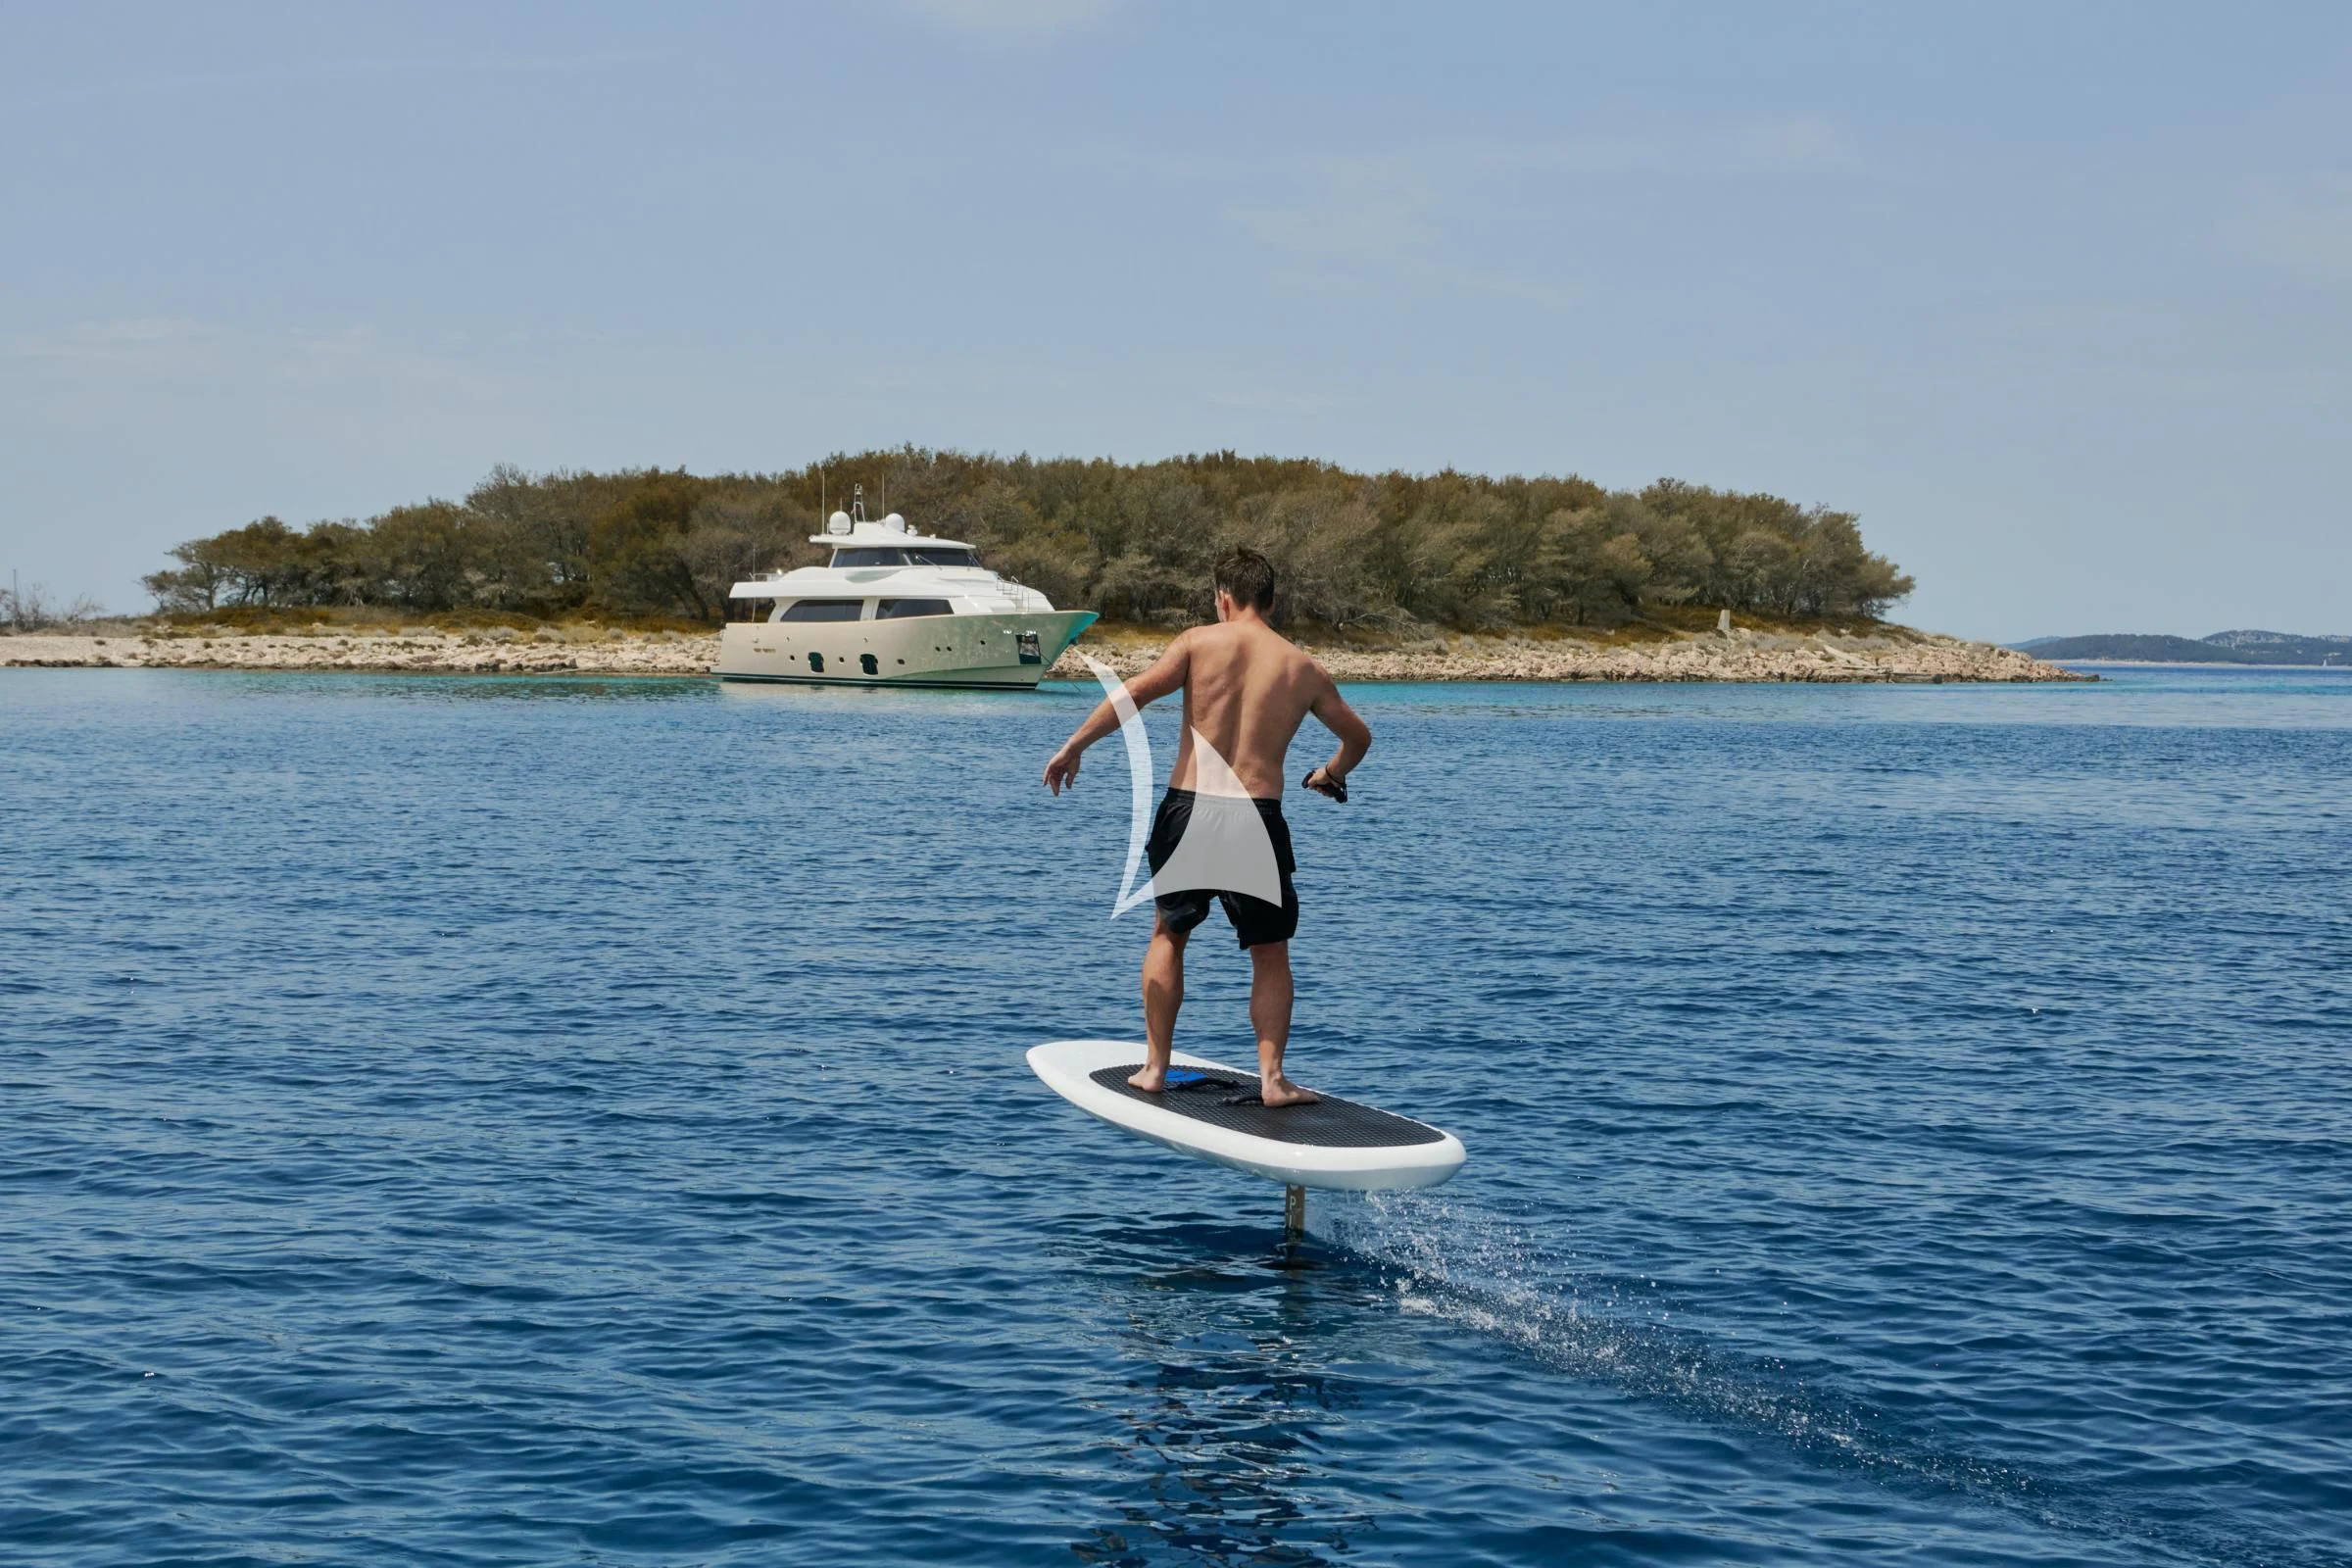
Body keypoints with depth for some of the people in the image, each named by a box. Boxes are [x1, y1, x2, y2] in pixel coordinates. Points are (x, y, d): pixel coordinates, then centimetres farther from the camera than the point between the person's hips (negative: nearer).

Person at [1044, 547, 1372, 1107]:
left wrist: (1074, 745, -3)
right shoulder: (1305, 670, 8)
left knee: (1169, 934, 20)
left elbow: (1136, 692, -11)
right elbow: (1358, 737, 21)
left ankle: (1155, 1067, 19)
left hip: (1187, 809, 0)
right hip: (1258, 819, 0)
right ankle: (1272, 1077, 3)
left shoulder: (1200, 642, 1)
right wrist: (1331, 774, 41)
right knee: (1270, 954, 13)